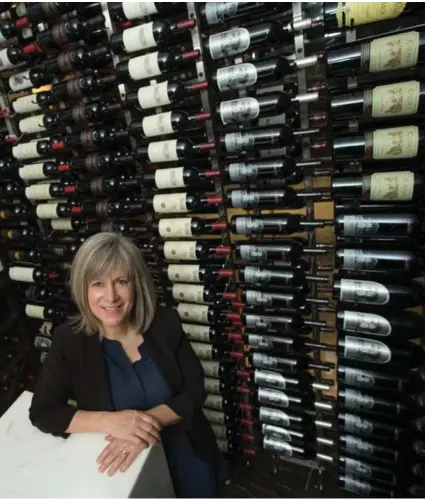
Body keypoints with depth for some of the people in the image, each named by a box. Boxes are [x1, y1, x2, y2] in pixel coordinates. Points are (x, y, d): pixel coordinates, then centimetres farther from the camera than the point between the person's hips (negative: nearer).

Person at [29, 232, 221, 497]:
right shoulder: (69, 339, -14)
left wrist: (148, 419, -28)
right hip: (119, 460, 0)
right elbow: (41, 412, -10)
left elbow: (195, 391, -11)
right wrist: (108, 421, -26)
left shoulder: (165, 322, -14)